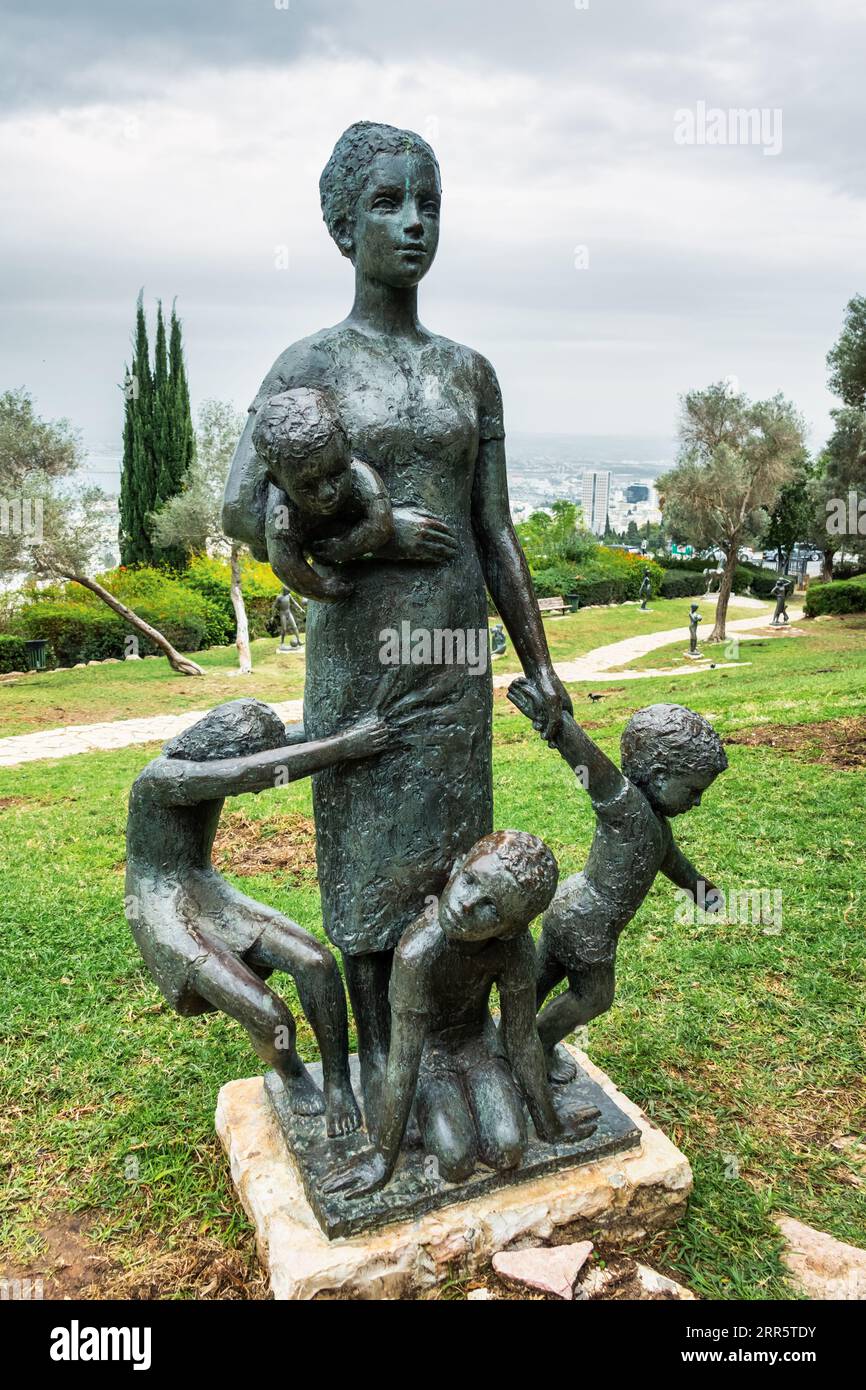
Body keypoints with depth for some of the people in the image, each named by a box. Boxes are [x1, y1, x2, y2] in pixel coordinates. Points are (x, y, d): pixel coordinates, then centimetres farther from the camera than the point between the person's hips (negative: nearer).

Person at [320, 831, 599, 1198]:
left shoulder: (515, 945, -28)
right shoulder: (419, 950, -39)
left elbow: (523, 1040, -12)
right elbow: (402, 1064, -29)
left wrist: (551, 1127, -1)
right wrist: (383, 1158, -18)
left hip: (479, 1038, 3)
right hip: (428, 1047, -2)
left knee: (507, 1151, -17)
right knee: (458, 1161, -21)